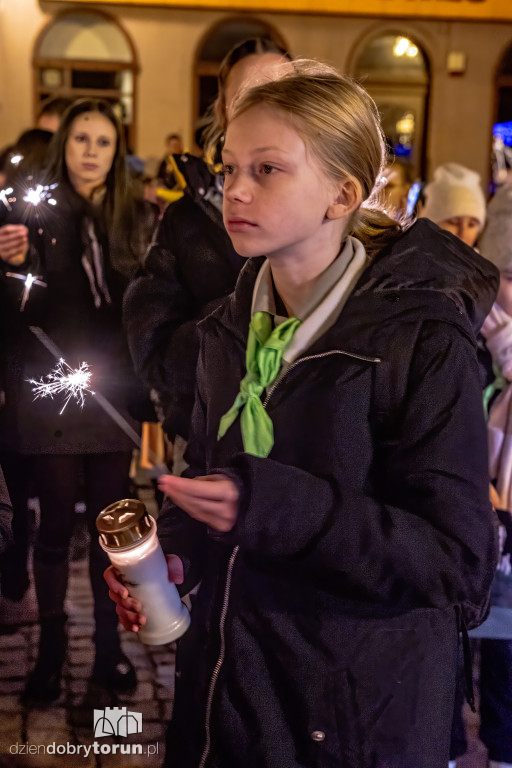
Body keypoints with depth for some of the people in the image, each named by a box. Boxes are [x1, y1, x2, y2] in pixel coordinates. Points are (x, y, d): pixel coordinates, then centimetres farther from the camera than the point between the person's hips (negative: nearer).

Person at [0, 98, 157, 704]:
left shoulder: (137, 219, 5)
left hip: (114, 391, 2)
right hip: (50, 395, -2)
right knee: (56, 525, 5)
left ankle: (108, 642, 24)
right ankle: (51, 646, 22)